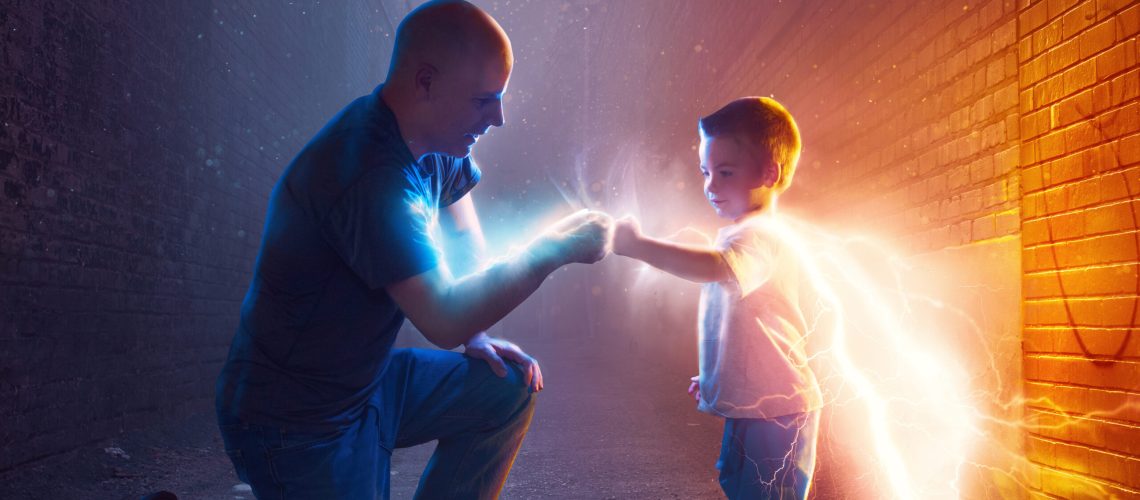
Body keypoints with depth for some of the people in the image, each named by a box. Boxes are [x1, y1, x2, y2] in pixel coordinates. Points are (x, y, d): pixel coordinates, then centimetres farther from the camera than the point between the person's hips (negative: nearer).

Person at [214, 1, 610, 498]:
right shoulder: (372, 173, -31)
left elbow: (464, 233, 16)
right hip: (298, 420, -9)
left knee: (509, 387, 2)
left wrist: (476, 331, 6)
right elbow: (445, 321, -33)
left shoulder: (436, 141, -1)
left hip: (367, 379, 9)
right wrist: (552, 247, -23)